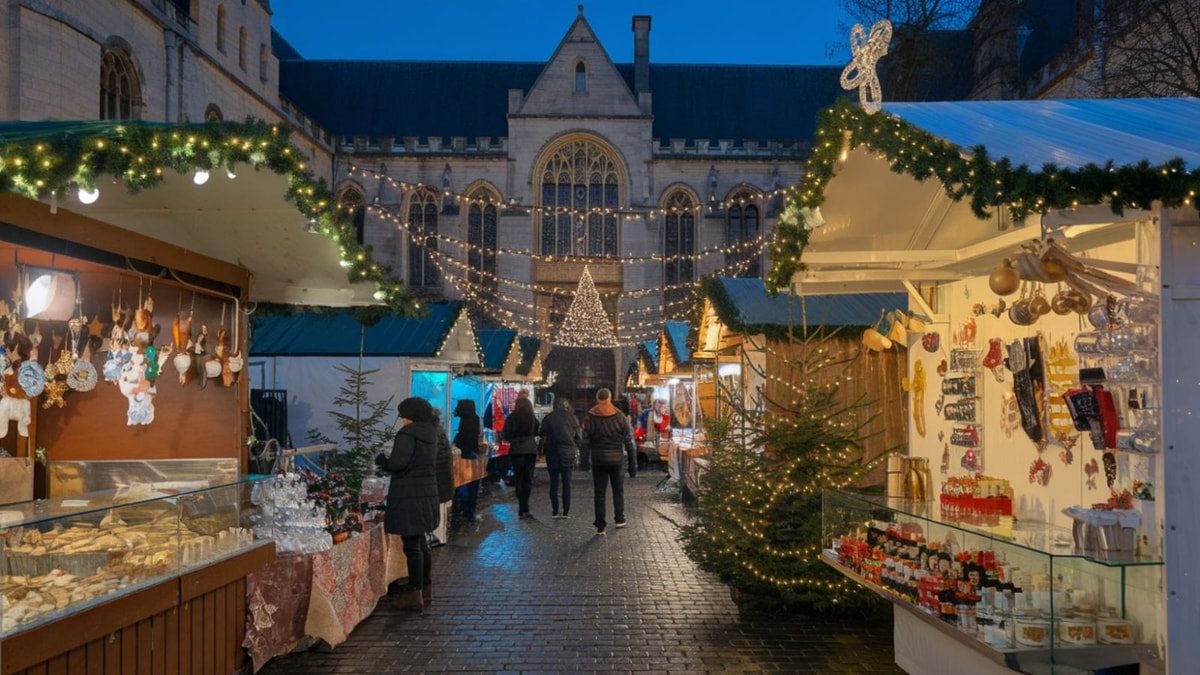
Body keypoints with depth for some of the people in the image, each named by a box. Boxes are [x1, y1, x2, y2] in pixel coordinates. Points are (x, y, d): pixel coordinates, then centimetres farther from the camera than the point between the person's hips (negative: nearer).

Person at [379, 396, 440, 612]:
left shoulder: (408, 434, -14)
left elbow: (397, 463, -21)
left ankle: (415, 594, -4)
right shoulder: (430, 433, 13)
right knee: (421, 542, 20)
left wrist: (382, 460, -1)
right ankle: (424, 584, 33)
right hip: (427, 493, 9)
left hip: (409, 496, -9)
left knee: (411, 544, -6)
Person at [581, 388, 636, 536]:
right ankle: (619, 519, 26)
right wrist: (633, 465, 2)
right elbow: (629, 442, -3)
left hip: (598, 461, 0)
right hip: (616, 460, 0)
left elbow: (585, 442, -7)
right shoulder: (620, 417, -4)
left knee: (599, 493, 4)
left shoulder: (590, 418, -6)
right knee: (618, 490, 18)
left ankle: (600, 526, 3)